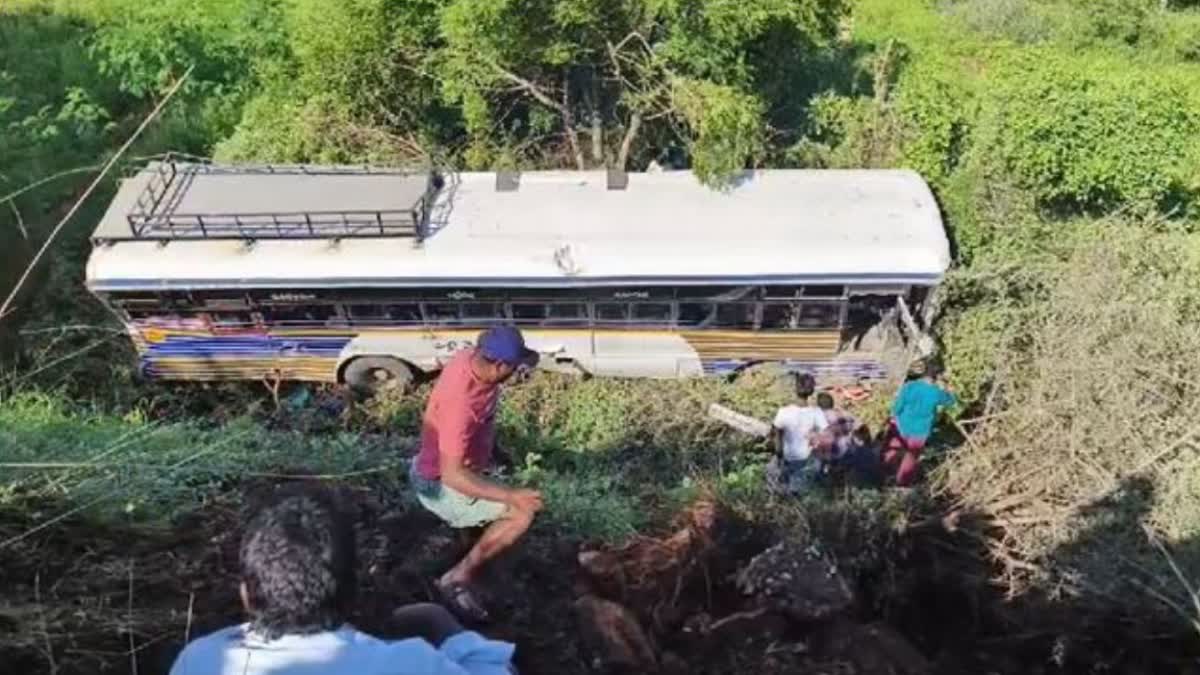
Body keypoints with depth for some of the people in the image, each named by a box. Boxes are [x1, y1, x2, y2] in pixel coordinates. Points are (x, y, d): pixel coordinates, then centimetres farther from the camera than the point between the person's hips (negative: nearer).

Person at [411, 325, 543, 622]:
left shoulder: (472, 358, -13)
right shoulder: (461, 403, -39)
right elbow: (452, 475, -40)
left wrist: (495, 446, 19)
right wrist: (511, 496, -44)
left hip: (464, 463, 9)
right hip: (442, 484, -9)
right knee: (522, 513, -20)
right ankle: (458, 578, -9)